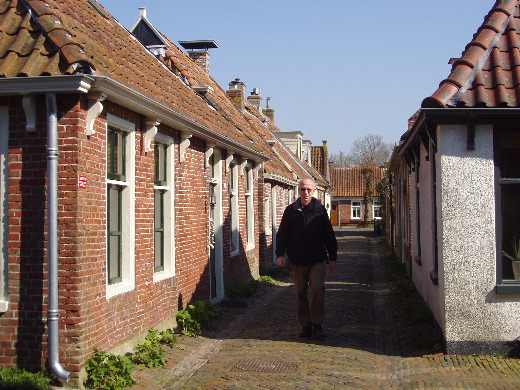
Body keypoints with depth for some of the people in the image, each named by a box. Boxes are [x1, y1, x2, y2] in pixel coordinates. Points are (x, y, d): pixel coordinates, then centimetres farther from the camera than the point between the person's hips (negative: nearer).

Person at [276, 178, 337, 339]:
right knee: (301, 293, 6)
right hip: (297, 259, 1)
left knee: (318, 289, -12)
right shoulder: (291, 210, 5)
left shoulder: (320, 210, 5)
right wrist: (280, 254, -4)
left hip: (317, 259, -1)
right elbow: (282, 233, 6)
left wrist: (332, 257, 7)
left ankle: (317, 324, 1)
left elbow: (329, 235, 9)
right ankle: (305, 325, 17)